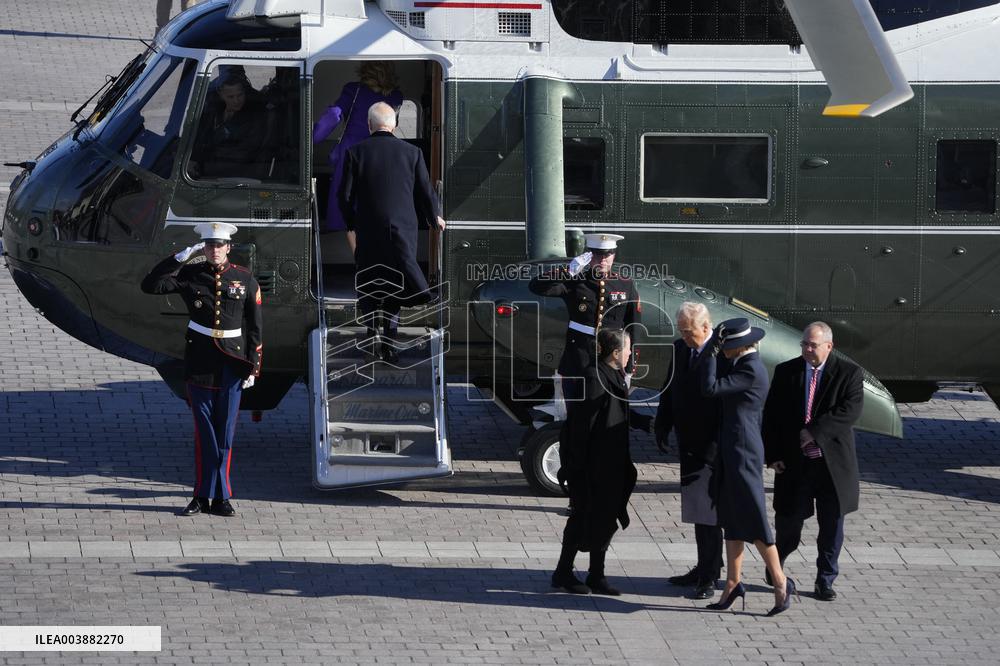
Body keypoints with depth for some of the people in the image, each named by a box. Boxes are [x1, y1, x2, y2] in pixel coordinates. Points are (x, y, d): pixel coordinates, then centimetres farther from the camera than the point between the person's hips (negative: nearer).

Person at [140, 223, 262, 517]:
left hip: (232, 364, 0)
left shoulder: (245, 279, 2)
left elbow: (255, 327, 4)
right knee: (205, 431, 3)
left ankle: (221, 498, 8)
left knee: (225, 432, 2)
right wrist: (180, 257, -14)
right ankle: (203, 496, 8)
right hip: (200, 362, 0)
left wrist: (253, 367, -1)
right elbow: (150, 285, -9)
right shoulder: (190, 275, 2)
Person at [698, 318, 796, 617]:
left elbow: (710, 387, -21)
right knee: (732, 519, 11)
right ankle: (733, 583, 15)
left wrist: (712, 351, -17)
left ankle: (780, 581, 3)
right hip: (731, 449, 10)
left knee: (752, 519, -5)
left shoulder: (751, 371, -19)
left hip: (742, 452, -10)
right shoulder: (744, 365, 11)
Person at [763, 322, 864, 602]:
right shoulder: (786, 372, 3)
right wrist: (773, 454, -4)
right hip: (794, 462, 1)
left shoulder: (848, 373, -3)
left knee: (832, 524, 5)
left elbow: (851, 410, -16)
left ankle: (825, 580, 18)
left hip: (833, 462, -1)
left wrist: (815, 432, -21)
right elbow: (771, 415, 4)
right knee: (789, 519, 5)